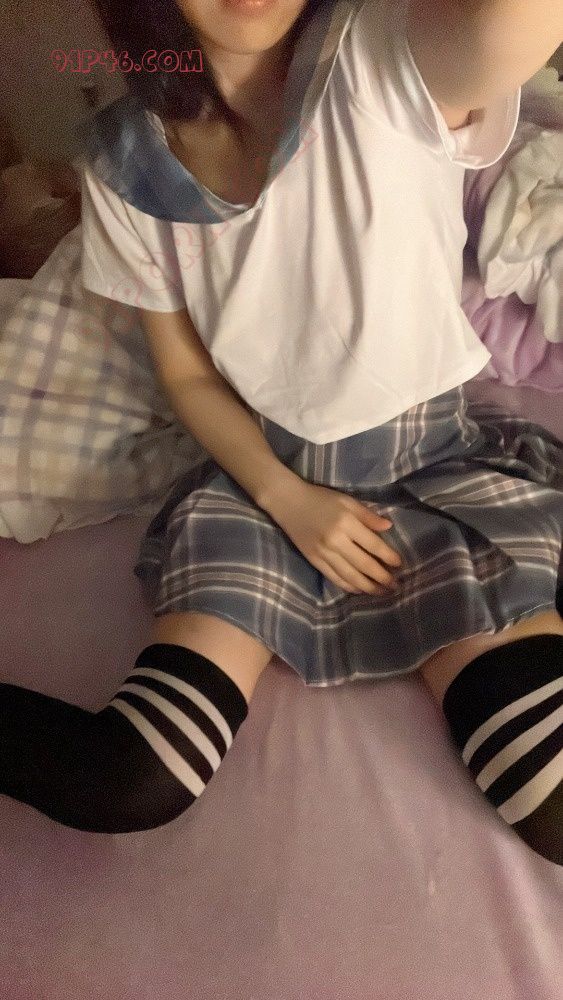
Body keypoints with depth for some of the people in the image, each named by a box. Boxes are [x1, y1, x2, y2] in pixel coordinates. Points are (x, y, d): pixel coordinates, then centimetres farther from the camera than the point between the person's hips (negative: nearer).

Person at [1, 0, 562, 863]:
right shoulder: (123, 163, -4)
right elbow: (187, 375, 2)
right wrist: (285, 498, -9)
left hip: (436, 463, -1)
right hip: (257, 471, 2)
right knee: (129, 784, -13)